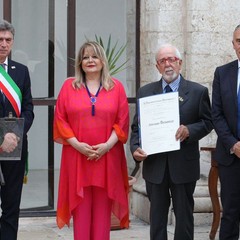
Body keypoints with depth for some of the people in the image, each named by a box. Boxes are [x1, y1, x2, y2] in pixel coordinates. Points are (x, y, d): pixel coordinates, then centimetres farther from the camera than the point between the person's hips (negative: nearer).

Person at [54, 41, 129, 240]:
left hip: (107, 157, 0)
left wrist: (108, 144, -11)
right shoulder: (69, 86, 6)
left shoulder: (116, 87, 6)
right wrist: (77, 144, -11)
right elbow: (60, 119, 1)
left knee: (102, 208, 3)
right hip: (77, 157, 0)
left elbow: (123, 121, 2)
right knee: (81, 207, 0)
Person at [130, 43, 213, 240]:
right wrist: (135, 148, -11)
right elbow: (137, 126, 6)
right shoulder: (145, 92, 6)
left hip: (184, 164, -2)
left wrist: (189, 130, -17)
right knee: (157, 216, 8)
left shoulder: (198, 91, 1)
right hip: (154, 164, 2)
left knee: (184, 215, 7)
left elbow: (207, 122, 3)